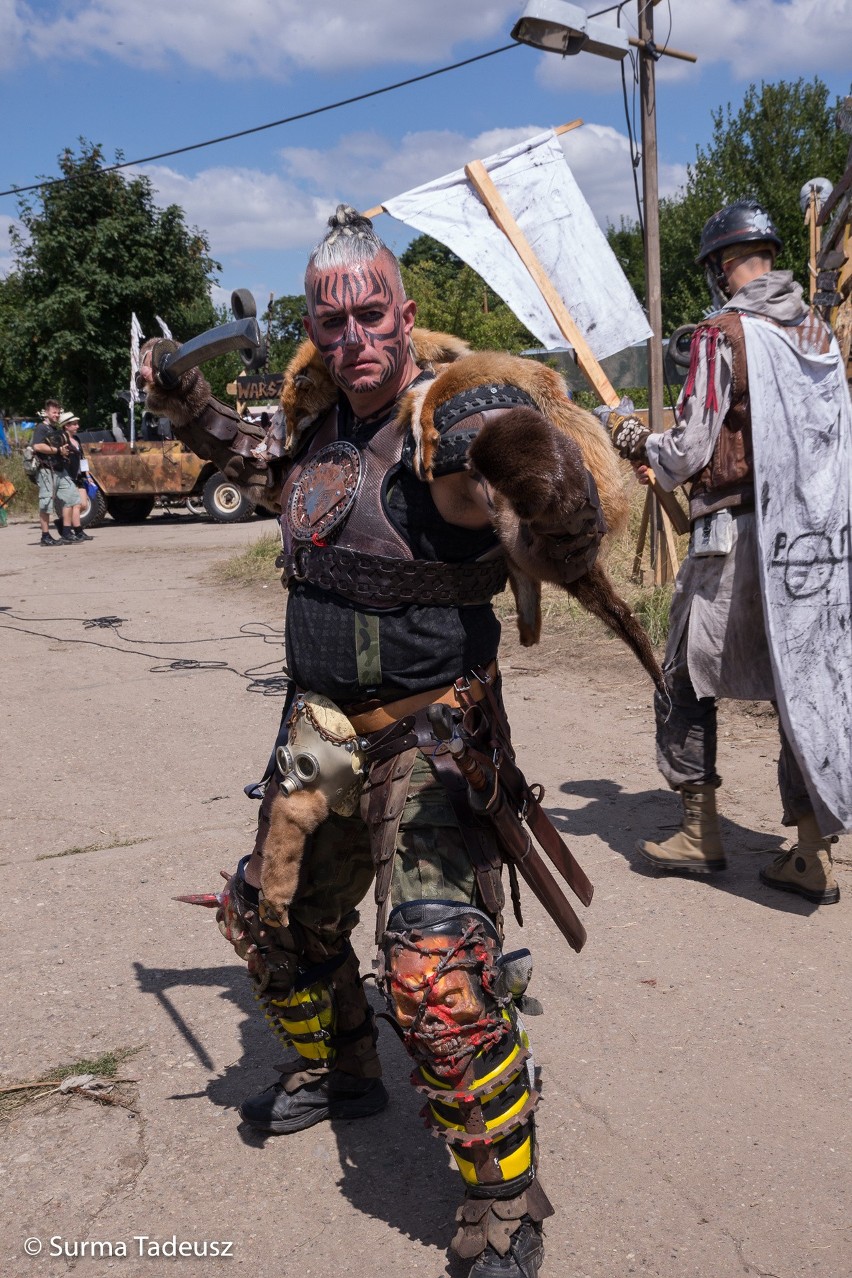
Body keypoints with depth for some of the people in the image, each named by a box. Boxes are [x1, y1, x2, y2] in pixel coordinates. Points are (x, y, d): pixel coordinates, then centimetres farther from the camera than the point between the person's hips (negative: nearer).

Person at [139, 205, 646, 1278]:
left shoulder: (456, 408, -19)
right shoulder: (317, 413, 3)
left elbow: (573, 538, -36)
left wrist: (533, 470, -56)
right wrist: (191, 409, 21)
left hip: (432, 728, -7)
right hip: (321, 725, 8)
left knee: (436, 966, -17)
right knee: (274, 913, 22)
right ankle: (335, 1070, 50)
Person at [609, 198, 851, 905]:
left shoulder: (723, 334, -9)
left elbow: (689, 452, -11)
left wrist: (637, 442, 11)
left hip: (736, 533, -6)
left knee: (689, 679, 10)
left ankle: (700, 831, 16)